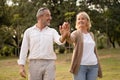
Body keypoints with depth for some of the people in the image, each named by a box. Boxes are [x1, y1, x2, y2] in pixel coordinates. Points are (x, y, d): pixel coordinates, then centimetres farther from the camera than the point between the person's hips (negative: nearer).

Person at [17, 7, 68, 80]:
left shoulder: (52, 31, 8)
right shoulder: (29, 31, 7)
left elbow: (59, 41, -13)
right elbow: (24, 49, 6)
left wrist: (63, 36, -37)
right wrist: (21, 66, -2)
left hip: (49, 64, 1)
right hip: (34, 64, 0)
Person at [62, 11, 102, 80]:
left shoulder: (91, 34, 14)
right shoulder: (76, 33, -2)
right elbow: (71, 39, -27)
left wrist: (98, 66, 15)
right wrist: (67, 34, -51)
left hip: (93, 66, 4)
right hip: (80, 66, -4)